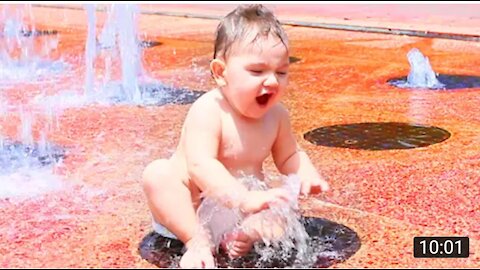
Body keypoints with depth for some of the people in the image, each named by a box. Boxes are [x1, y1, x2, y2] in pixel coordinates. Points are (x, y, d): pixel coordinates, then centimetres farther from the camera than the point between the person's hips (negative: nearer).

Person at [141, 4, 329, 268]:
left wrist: (307, 176, -13)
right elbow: (200, 166, -37)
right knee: (157, 172, -29)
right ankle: (197, 241, -32)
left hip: (240, 210, 5)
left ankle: (248, 236, -32)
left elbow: (289, 156, 10)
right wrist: (244, 198, -48)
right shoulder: (208, 111, -26)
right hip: (188, 207, -4)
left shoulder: (276, 114, -5)